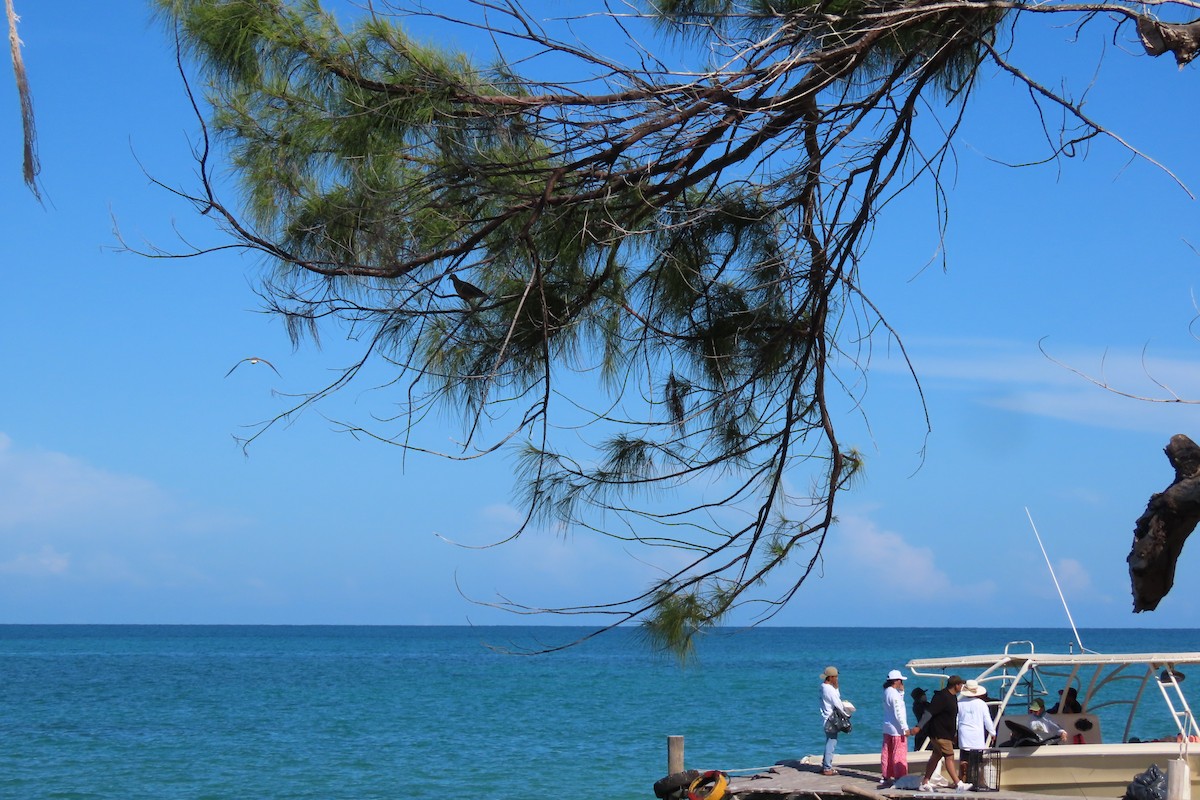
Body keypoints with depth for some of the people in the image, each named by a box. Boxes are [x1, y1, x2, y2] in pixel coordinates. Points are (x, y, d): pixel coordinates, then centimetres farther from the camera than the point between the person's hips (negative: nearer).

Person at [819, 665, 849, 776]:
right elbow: (838, 704, -16)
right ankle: (827, 768, 0)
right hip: (831, 720, -10)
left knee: (829, 743, 18)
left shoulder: (824, 687, 10)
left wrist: (836, 686, 5)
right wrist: (847, 714, -4)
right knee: (831, 743, -4)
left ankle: (825, 765, 23)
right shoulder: (829, 689, -20)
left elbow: (837, 697, 18)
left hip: (827, 719, 10)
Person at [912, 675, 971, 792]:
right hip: (939, 733, -10)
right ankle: (958, 784, -9)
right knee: (949, 757, -9)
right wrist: (919, 726, -29)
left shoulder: (953, 697, 12)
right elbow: (929, 712, -25)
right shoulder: (942, 697, -20)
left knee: (936, 756, 13)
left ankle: (925, 783, 18)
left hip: (946, 733, 10)